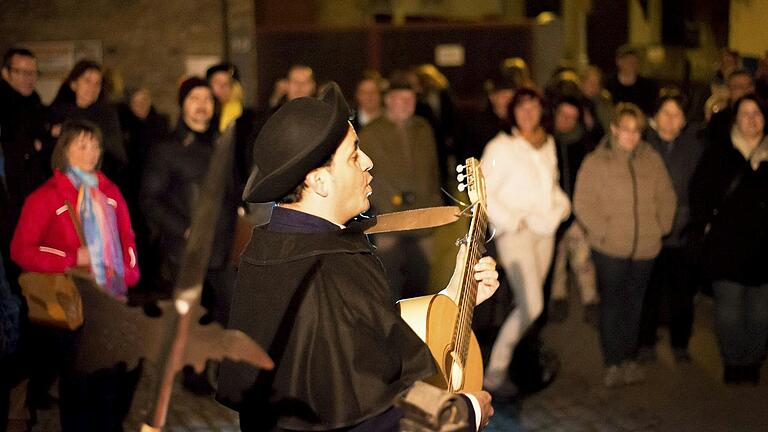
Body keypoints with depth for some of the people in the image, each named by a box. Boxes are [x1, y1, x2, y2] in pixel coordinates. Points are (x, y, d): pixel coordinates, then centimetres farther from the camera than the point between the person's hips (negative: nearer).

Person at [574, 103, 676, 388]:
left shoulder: (652, 160, 7)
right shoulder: (596, 162, -4)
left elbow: (666, 196, 14)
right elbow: (583, 203, -6)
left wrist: (661, 227, 3)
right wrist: (602, 231, -12)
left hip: (645, 246, 3)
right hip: (610, 247, -3)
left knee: (634, 303, 10)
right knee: (611, 304, 1)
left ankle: (629, 359, 22)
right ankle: (613, 364, 8)